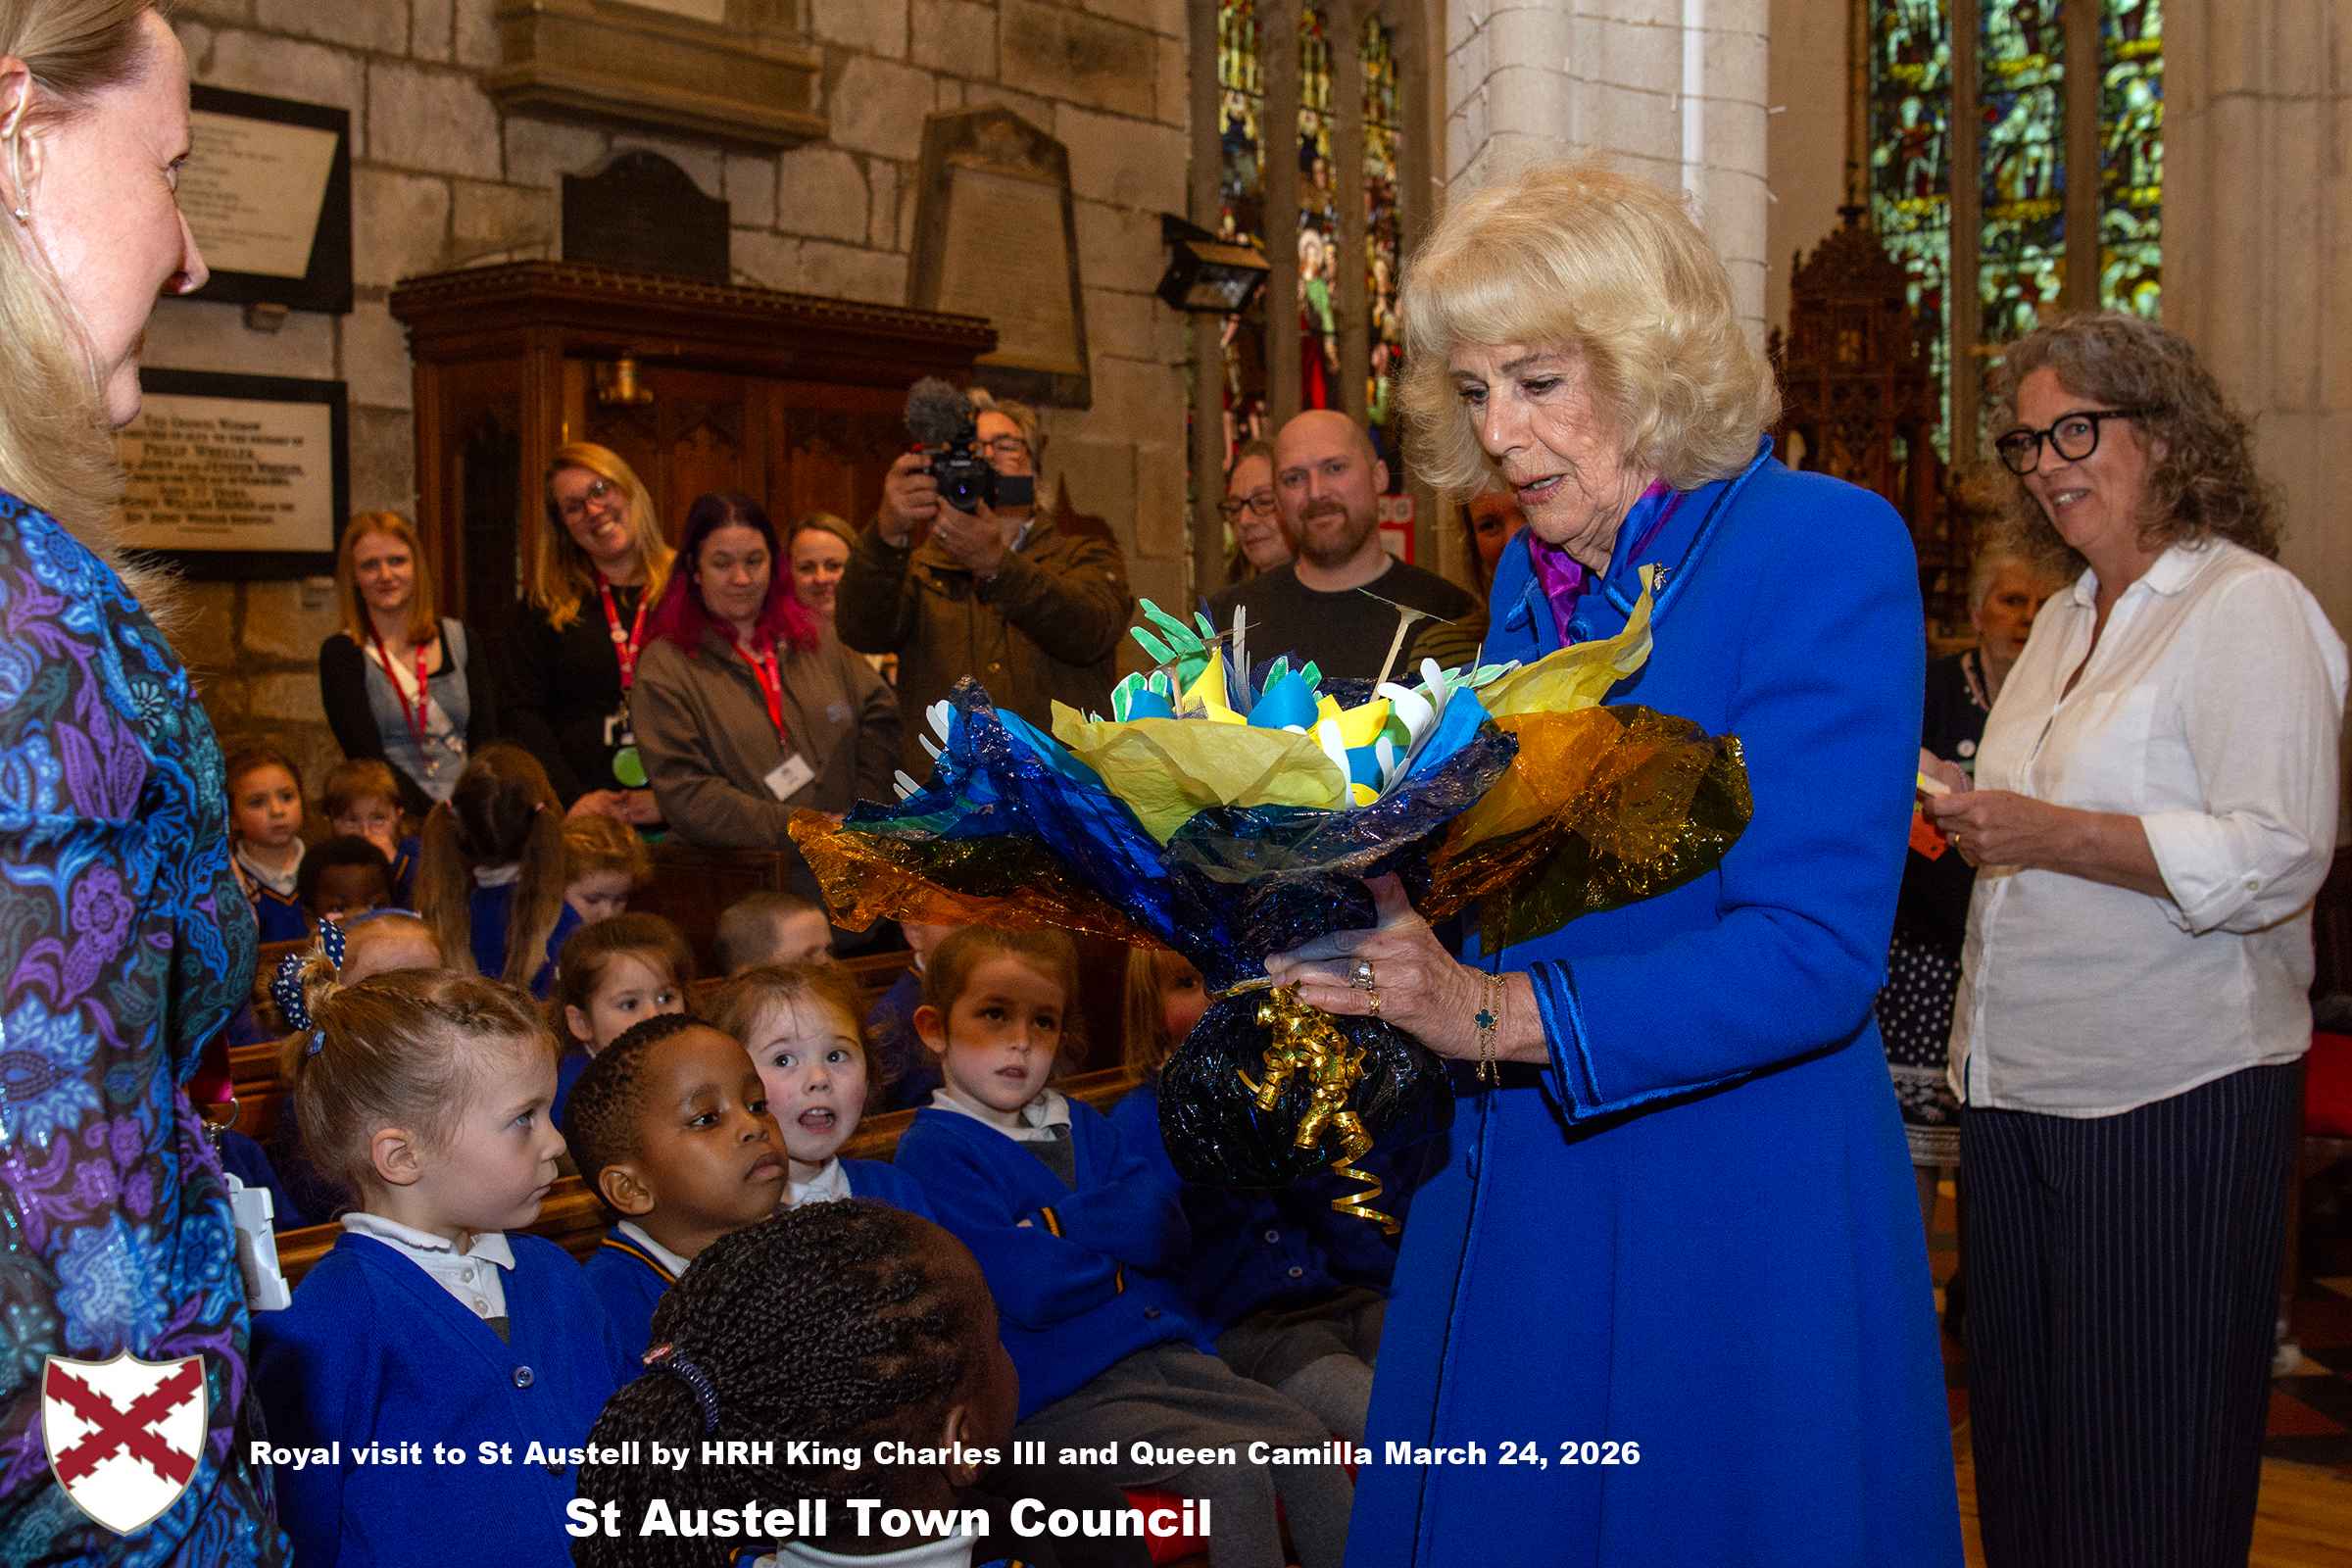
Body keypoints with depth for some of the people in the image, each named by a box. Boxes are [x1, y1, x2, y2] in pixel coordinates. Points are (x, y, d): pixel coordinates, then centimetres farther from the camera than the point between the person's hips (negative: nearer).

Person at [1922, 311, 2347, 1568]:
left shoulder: (2248, 607, -9)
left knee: (2145, 1465, 2)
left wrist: (2049, 835, -23)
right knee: (2019, 1415, 14)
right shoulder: (2068, 619, 17)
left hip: (2167, 1097, -8)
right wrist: (1967, 816, 4)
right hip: (2018, 1084, 8)